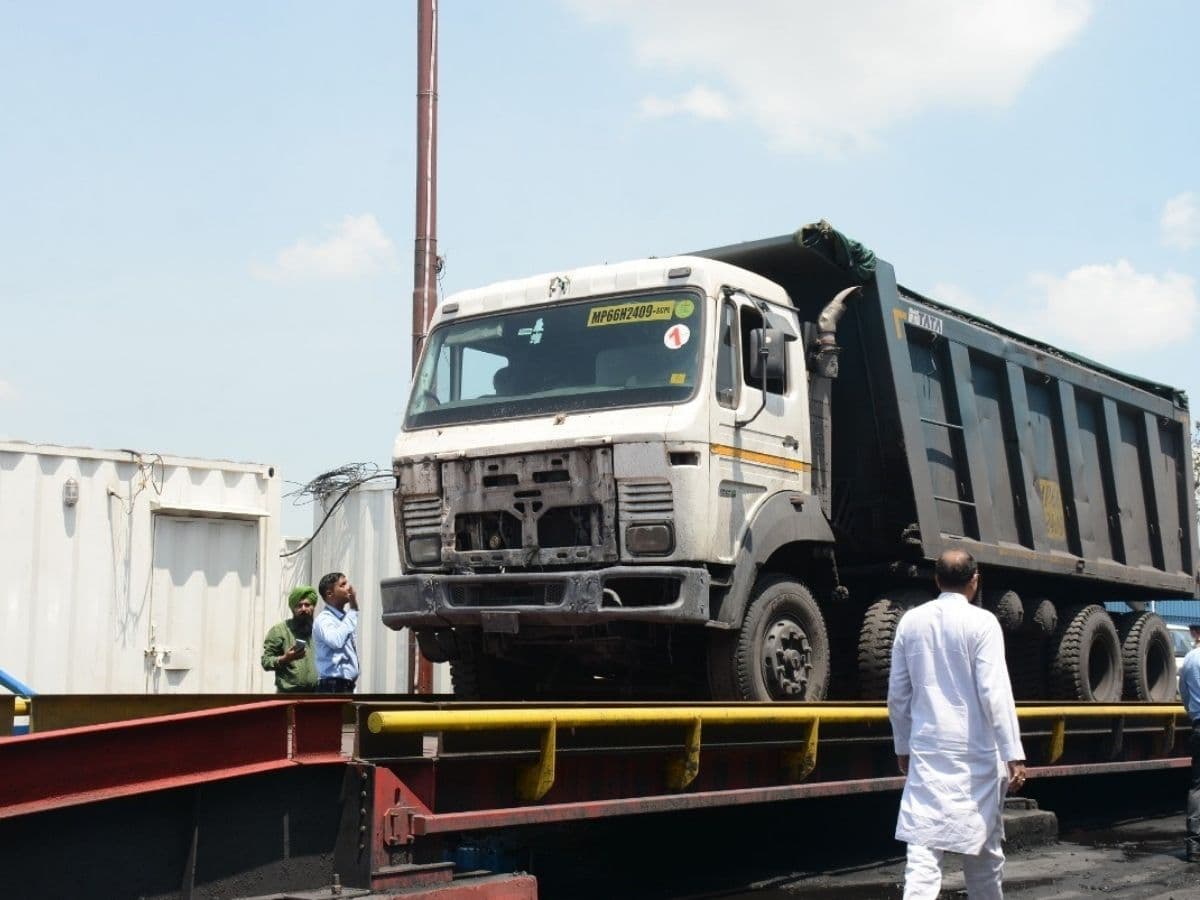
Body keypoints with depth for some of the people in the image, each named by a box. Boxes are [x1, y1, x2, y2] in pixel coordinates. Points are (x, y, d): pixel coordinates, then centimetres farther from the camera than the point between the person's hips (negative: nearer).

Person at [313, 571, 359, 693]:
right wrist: (353, 610, -24)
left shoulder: (344, 618, 17)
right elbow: (336, 641, -33)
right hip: (333, 687, -9)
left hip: (346, 687, 9)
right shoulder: (323, 619, -11)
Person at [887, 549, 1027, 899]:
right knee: (982, 846, 14)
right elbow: (995, 693, -13)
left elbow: (897, 694, 9)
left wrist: (903, 746, 20)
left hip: (926, 747, 3)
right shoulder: (981, 622, -8)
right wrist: (1014, 754, -10)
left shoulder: (911, 621, 5)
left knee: (924, 845, -2)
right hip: (974, 750, -3)